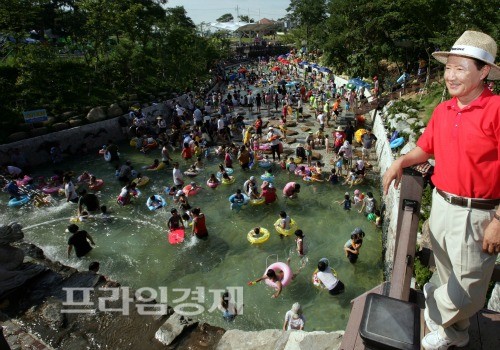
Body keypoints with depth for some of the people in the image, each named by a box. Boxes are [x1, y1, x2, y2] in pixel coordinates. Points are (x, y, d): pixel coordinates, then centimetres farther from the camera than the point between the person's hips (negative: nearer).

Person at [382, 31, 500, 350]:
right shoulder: (442, 110, 3)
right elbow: (426, 147, 15)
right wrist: (402, 161, -3)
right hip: (441, 203, 6)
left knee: (469, 286, 9)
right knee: (449, 276, 23)